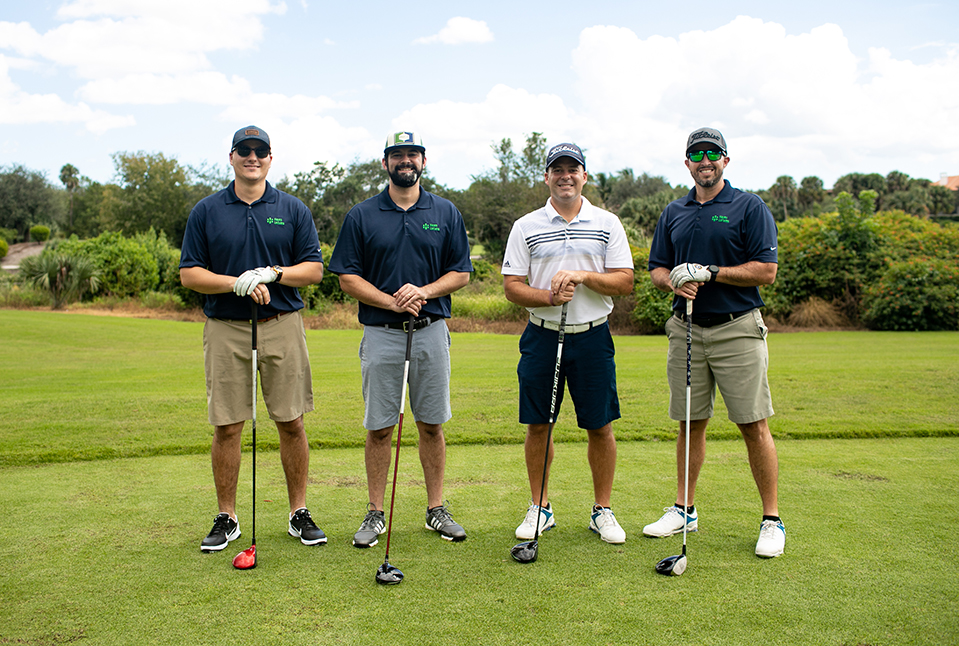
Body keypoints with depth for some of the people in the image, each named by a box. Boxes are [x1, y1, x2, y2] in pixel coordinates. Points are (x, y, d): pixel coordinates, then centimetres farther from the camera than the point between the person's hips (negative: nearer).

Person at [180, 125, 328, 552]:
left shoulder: (293, 210, 7)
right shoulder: (206, 211, 7)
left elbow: (314, 268, 4)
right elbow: (189, 274, 2)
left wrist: (272, 273, -14)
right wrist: (237, 283, -14)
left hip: (283, 326, 0)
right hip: (225, 329, 0)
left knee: (291, 423, 3)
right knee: (226, 428, 3)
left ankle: (299, 513, 16)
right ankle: (226, 518, 17)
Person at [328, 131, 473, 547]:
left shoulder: (446, 213, 8)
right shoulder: (361, 215, 4)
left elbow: (461, 273, 6)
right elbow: (348, 278, 0)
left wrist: (424, 291, -12)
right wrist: (392, 302, -14)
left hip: (432, 332, 1)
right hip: (381, 334, -1)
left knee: (432, 425, 7)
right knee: (379, 428, 4)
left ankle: (436, 509, 19)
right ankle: (375, 513, 15)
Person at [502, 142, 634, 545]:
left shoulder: (607, 224, 5)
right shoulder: (526, 226, 5)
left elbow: (625, 281, 0)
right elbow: (512, 285, 1)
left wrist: (583, 275, -15)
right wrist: (549, 297, -16)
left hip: (592, 335, 0)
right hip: (542, 335, 0)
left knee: (600, 427, 3)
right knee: (537, 425, 5)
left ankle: (602, 510, 17)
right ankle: (540, 508, 20)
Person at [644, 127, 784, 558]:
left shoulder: (750, 208, 0)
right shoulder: (673, 213, 14)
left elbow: (766, 271, -7)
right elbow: (657, 270, 14)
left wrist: (710, 272, -14)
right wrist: (675, 282, -9)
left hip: (737, 328, -4)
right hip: (686, 328, 4)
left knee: (753, 425, -3)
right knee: (690, 422, 10)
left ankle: (772, 520, 7)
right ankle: (683, 510, 21)